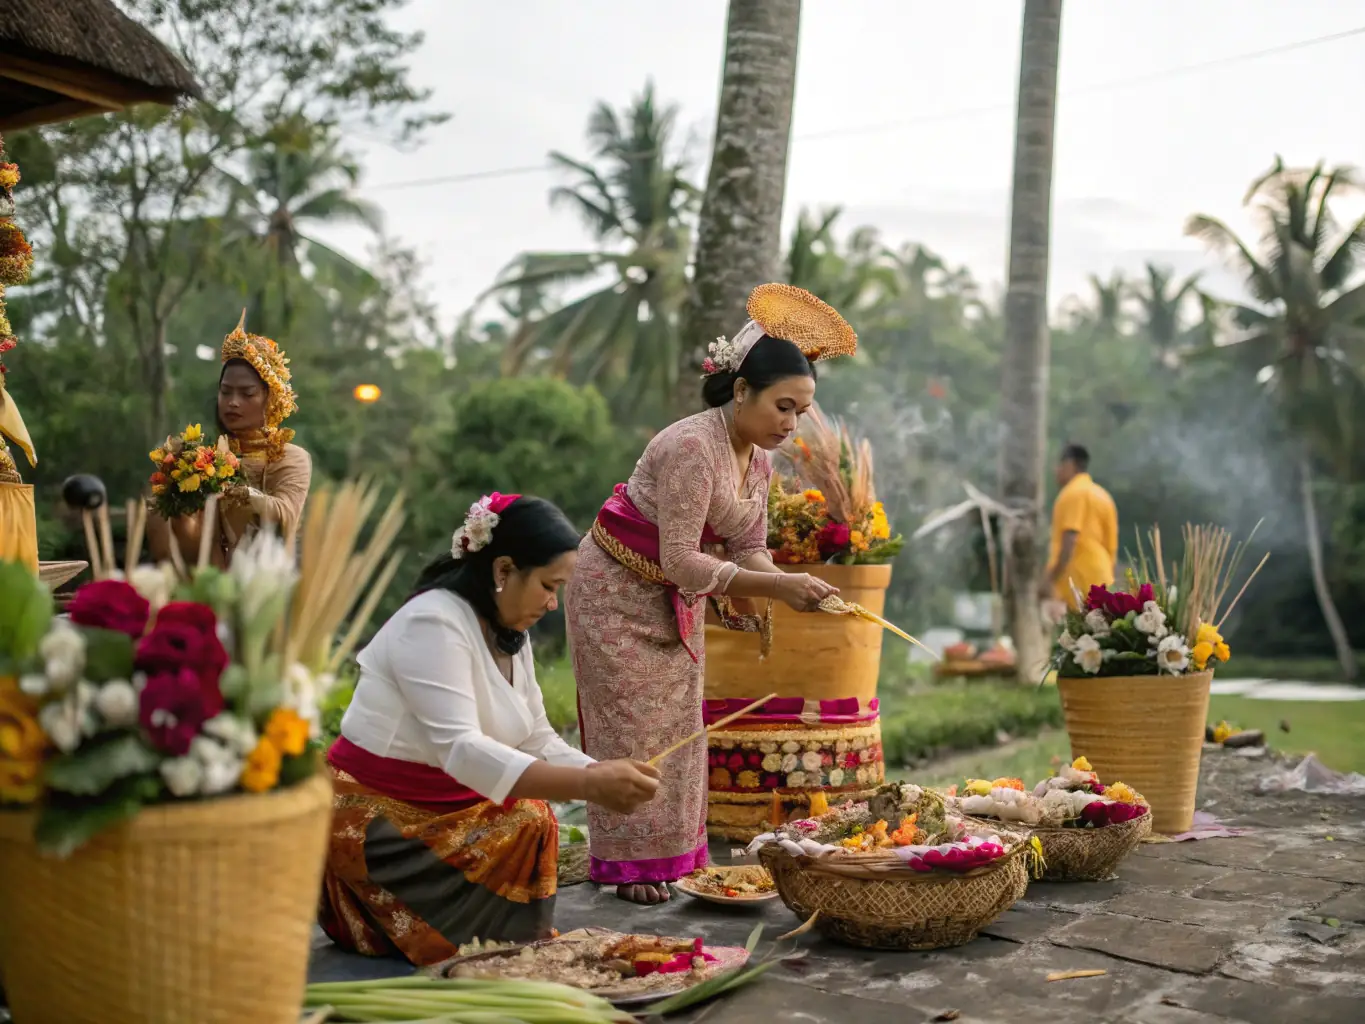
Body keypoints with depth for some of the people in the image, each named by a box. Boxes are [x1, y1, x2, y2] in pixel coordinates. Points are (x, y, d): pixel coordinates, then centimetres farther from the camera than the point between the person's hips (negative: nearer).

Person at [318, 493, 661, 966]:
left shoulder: (509, 634, 7)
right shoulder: (433, 623, -22)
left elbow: (538, 740, 5)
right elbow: (460, 749, -34)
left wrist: (605, 775, -14)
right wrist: (588, 784, -40)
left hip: (449, 811, 9)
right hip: (376, 819, -9)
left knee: (533, 824, -9)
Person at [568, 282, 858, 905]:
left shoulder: (757, 458, -3)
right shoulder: (692, 447, -30)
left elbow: (749, 545, 1)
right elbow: (679, 559, -32)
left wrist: (759, 595, -21)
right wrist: (774, 586, -35)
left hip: (677, 599, 8)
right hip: (618, 591, -8)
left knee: (677, 725, 12)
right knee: (633, 728, -1)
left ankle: (675, 855, 22)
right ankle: (629, 864, 10)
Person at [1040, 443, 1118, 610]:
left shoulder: (1073, 493, -6)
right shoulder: (1103, 495, 20)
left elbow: (1069, 542, -17)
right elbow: (1112, 545, 20)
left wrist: (1049, 580, -19)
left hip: (1075, 583, -8)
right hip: (1098, 581, 8)